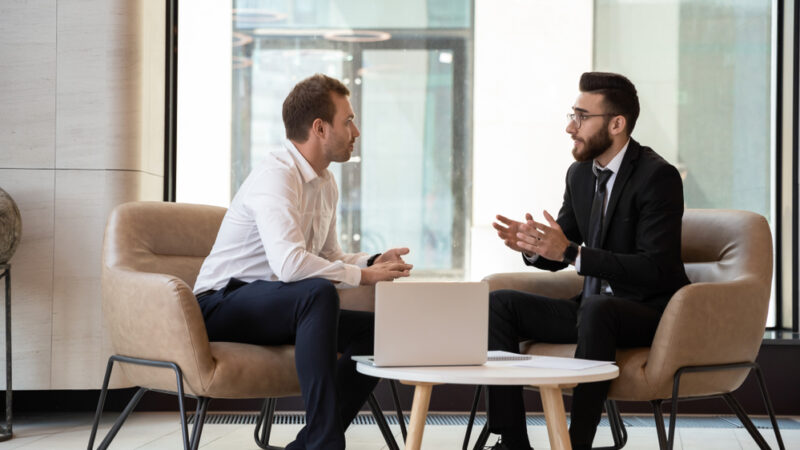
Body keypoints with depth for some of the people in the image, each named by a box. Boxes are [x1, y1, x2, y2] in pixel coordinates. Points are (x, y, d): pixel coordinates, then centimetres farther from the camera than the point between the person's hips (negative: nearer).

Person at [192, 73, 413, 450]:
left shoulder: (325, 183, 11)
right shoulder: (276, 177, -21)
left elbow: (329, 258, 20)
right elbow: (289, 263, -35)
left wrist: (374, 262, -1)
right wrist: (363, 275, -24)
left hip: (274, 306, 10)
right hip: (223, 305, -9)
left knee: (375, 330, -5)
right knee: (319, 293, -35)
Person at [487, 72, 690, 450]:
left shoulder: (657, 176, -16)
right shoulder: (580, 173, 8)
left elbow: (657, 269, -25)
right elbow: (558, 256, 15)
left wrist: (572, 252, -30)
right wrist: (531, 246, -10)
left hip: (650, 314, -8)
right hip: (592, 309, 8)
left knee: (595, 308, -38)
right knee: (498, 304, -6)